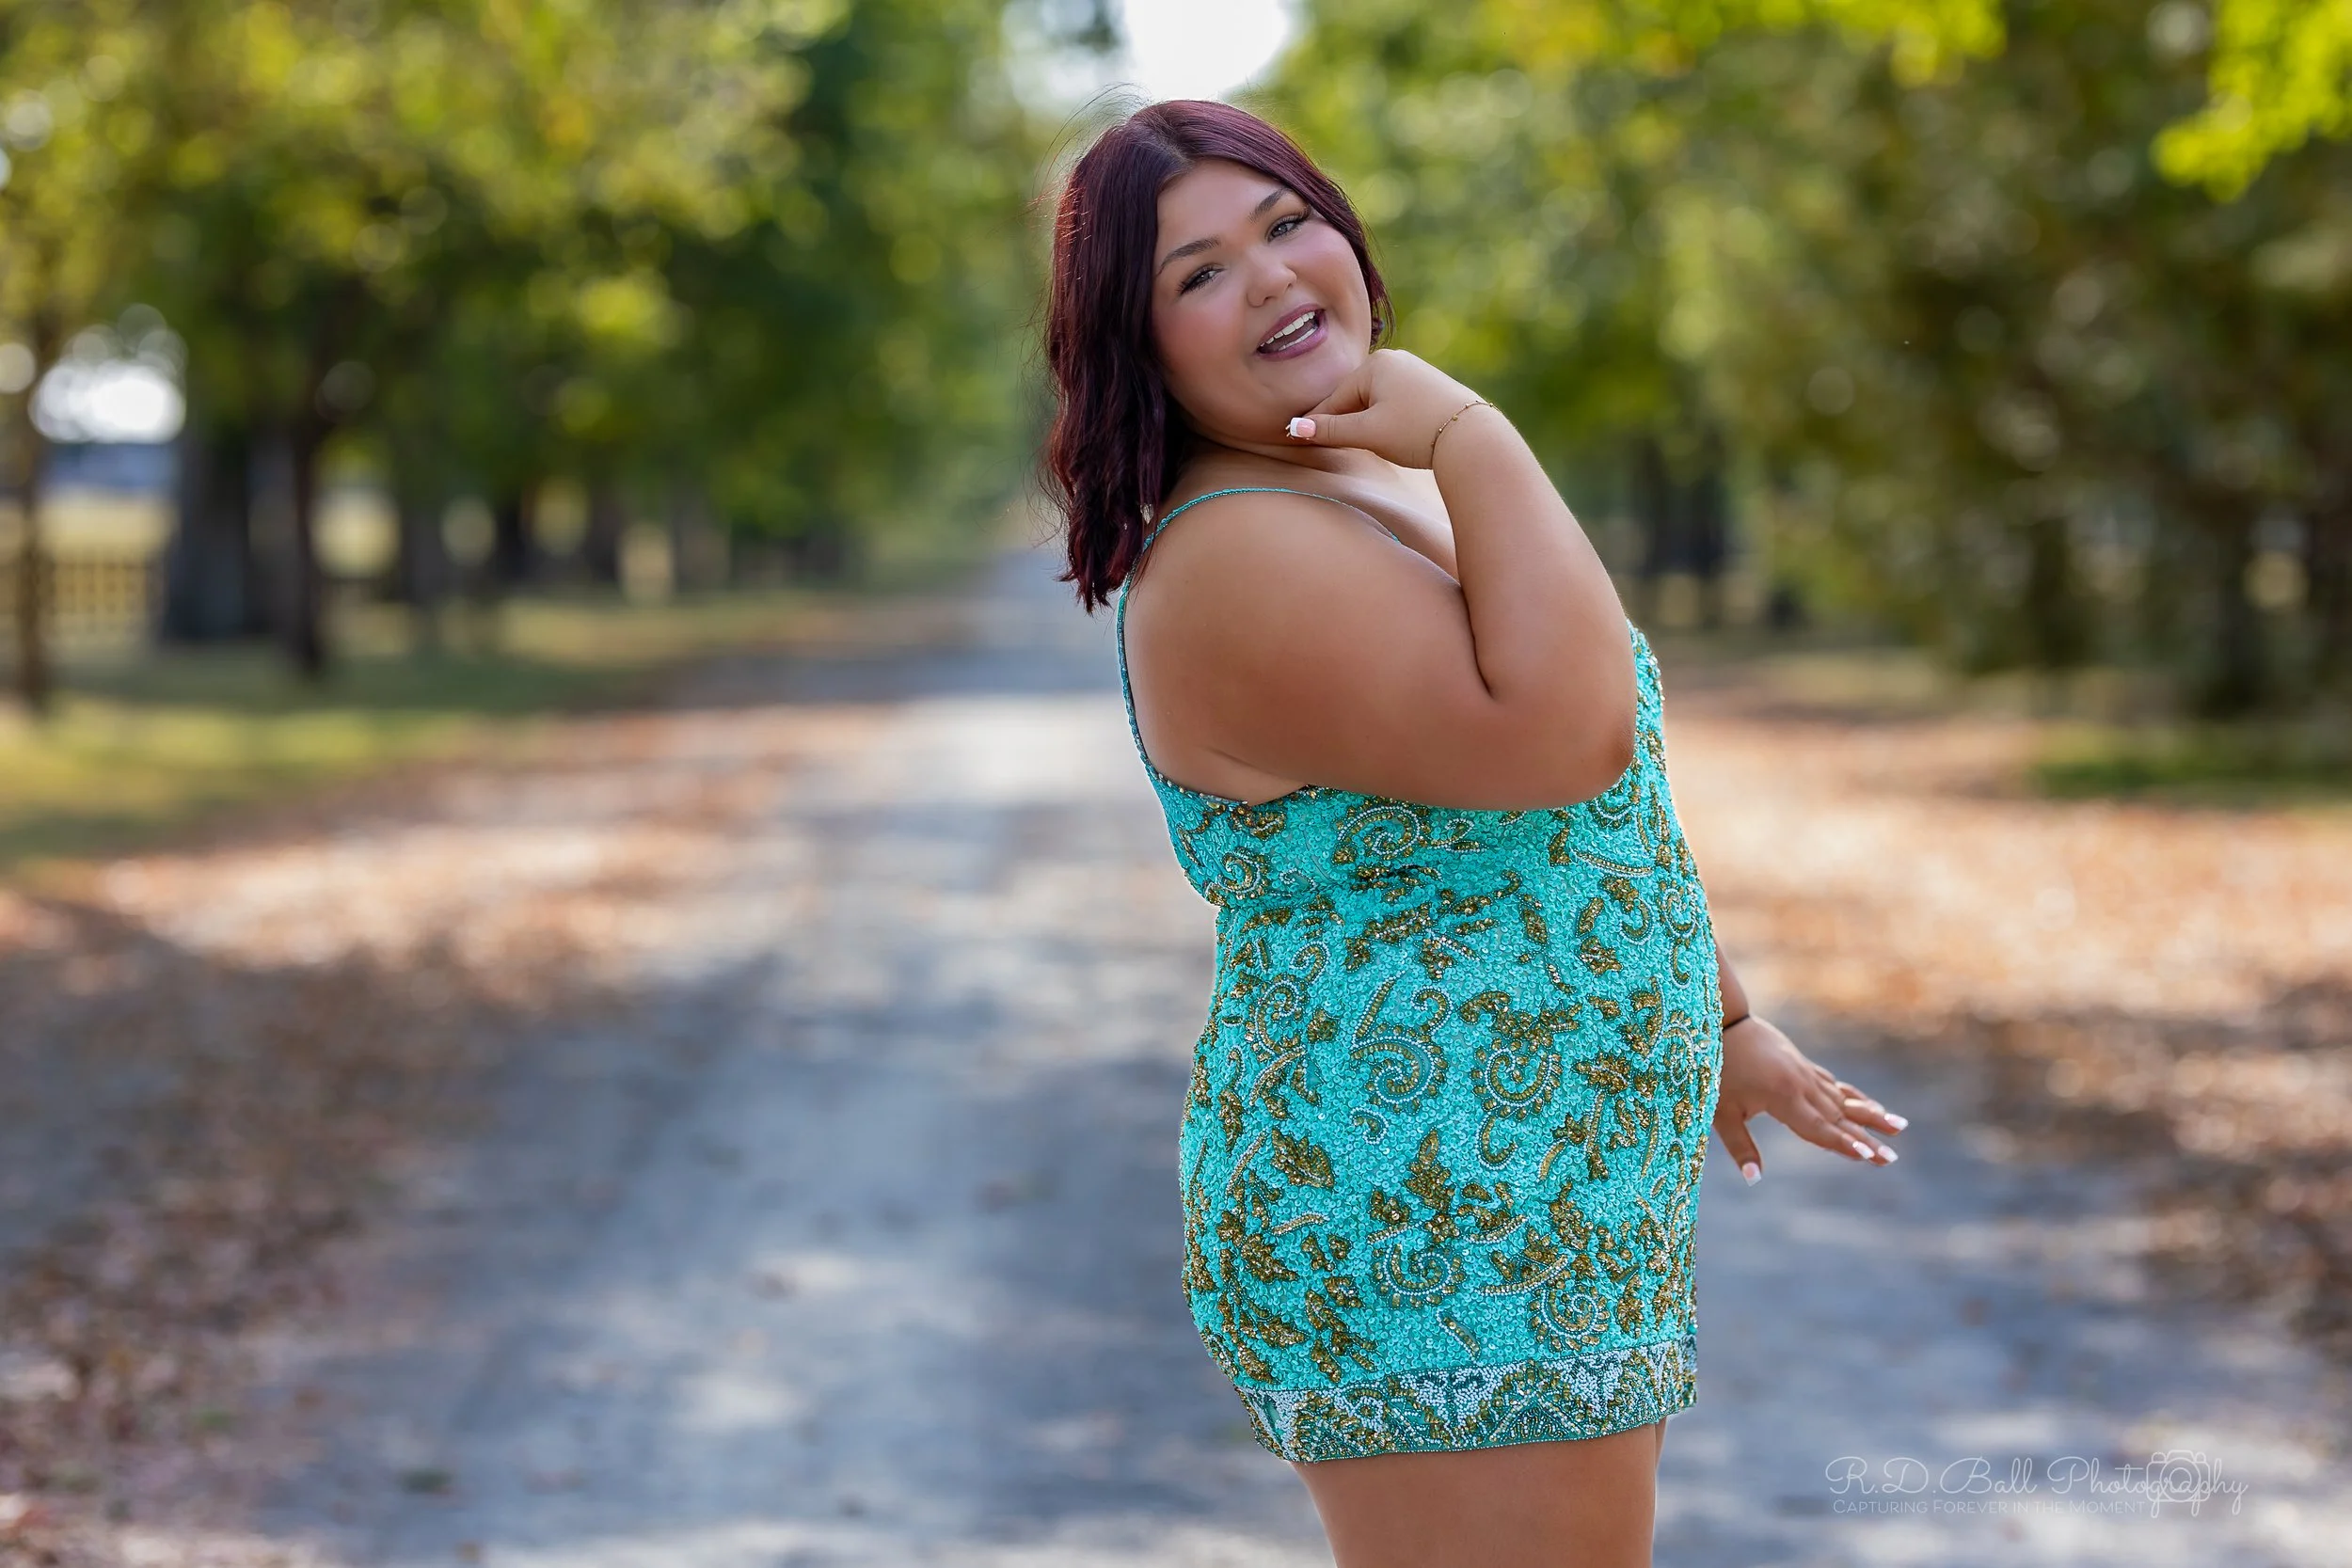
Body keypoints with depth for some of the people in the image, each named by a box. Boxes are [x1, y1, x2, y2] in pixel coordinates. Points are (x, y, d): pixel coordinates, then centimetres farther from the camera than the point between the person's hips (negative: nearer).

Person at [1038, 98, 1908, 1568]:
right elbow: (1564, 734, -31)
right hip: (1427, 1257, -10)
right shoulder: (1237, 566, -20)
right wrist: (1471, 434, -22)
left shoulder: (1392, 484, 13)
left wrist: (1728, 1021, 25)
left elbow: (1599, 789, 22)